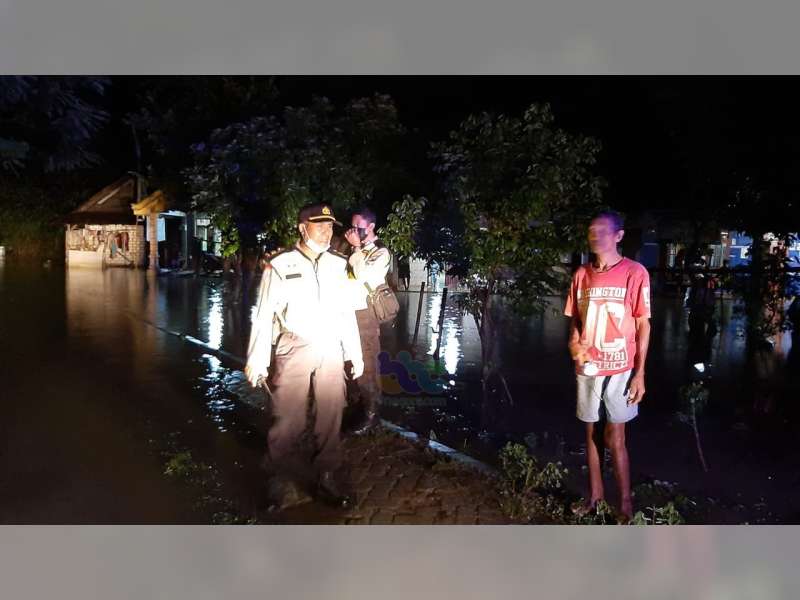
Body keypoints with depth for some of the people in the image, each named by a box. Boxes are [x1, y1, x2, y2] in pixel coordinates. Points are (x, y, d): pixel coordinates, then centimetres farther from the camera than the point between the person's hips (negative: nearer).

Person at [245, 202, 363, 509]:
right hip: (293, 352, -4)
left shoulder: (338, 265, 8)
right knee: (288, 420, 1)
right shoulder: (280, 265, -4)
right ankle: (280, 480, 20)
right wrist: (256, 360, -5)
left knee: (330, 418, 8)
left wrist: (355, 354, 13)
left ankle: (325, 476, 24)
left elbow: (346, 313, 14)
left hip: (330, 352, 4)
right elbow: (264, 316, -3)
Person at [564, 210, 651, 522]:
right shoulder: (581, 274, 6)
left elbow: (643, 326, -6)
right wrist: (574, 343, -8)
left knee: (614, 438, 0)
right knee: (592, 433, 13)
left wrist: (639, 373, -9)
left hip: (620, 369, -4)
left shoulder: (634, 273, -7)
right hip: (587, 367, 5)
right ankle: (595, 495, 27)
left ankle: (625, 504, 16)